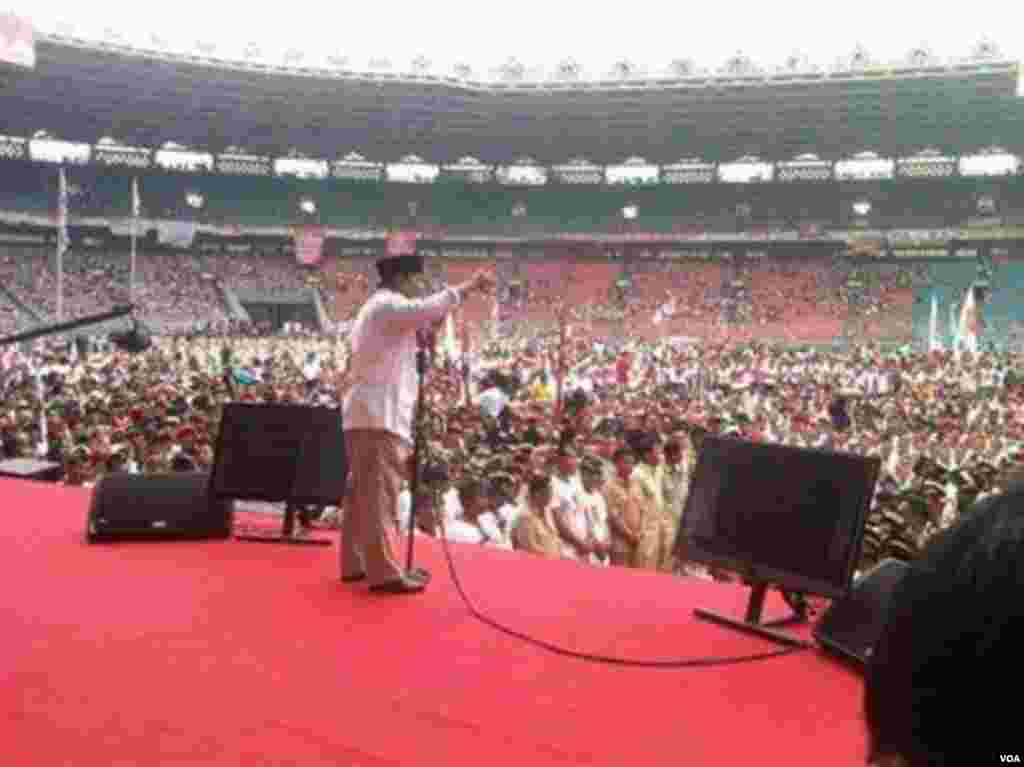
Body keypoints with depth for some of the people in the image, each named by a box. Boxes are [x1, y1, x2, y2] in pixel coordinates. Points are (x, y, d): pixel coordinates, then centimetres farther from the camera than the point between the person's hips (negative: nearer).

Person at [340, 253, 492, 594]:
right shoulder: (388, 304, -8)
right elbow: (430, 309, -27)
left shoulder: (375, 308, 25)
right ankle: (384, 572, -10)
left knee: (363, 491, 12)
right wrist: (470, 285, -19)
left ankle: (355, 563, 19)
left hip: (364, 412, 11)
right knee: (381, 493, -11)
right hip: (380, 413, -11)